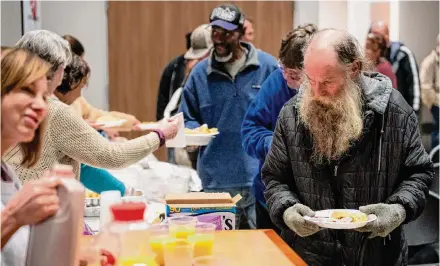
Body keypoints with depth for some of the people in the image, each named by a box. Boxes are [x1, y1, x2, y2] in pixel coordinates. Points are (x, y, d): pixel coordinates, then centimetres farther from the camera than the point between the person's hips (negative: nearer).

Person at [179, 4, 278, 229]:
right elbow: (188, 119, 15)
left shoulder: (268, 67, 0)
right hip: (217, 181, 2)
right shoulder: (200, 73, 7)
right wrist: (193, 131, -7)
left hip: (262, 177, -2)